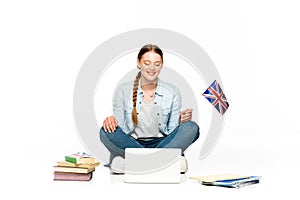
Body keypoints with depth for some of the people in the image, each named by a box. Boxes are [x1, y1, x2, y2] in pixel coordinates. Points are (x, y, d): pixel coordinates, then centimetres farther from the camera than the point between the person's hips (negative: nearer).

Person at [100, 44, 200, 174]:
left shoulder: (172, 92, 7)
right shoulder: (124, 90, 5)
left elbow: (171, 130, 5)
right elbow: (119, 128, 2)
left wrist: (180, 121, -16)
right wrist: (112, 121, -20)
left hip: (161, 143, 1)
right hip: (131, 144, -1)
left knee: (192, 128, -24)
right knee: (106, 132, -29)